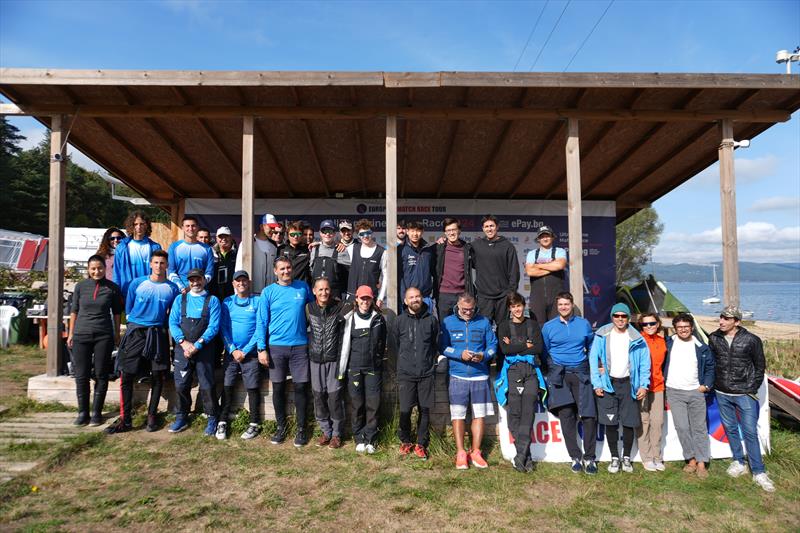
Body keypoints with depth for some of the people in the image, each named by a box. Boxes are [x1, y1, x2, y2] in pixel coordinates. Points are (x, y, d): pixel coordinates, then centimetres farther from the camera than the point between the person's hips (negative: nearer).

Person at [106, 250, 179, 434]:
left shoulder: (173, 288, 3)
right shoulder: (137, 283, 2)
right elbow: (128, 310, 10)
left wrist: (159, 325, 7)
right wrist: (136, 323, 11)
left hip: (158, 334, 1)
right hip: (135, 332, 0)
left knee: (158, 376, 4)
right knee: (126, 376, -3)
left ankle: (152, 415, 17)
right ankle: (125, 419, 4)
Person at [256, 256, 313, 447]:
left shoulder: (303, 287, 5)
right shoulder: (268, 292, 2)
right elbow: (261, 322, 2)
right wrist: (261, 348, -5)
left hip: (300, 346, 0)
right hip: (276, 346, 0)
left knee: (300, 387, 2)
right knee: (278, 388, 7)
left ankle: (301, 429, 15)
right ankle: (281, 426, 23)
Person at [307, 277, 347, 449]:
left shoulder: (339, 308, -4)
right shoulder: (308, 308, 3)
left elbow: (344, 336, -2)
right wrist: (308, 353, 6)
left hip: (334, 360, -3)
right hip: (316, 360, 3)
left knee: (335, 396, -2)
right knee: (319, 396, 7)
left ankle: (337, 433, 13)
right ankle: (326, 431, 22)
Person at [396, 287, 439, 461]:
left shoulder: (431, 319, 4)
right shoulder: (400, 320, 3)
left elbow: (436, 344, 12)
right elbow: (396, 345, 12)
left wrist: (432, 363, 9)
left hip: (427, 373, 1)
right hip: (406, 373, -1)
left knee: (425, 410, 6)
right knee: (405, 410, -2)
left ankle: (421, 444, 21)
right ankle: (405, 442, 20)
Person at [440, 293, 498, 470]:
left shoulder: (484, 322, 7)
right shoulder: (448, 322, 5)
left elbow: (493, 345, 8)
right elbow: (443, 347, 0)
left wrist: (483, 355, -12)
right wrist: (460, 354, -14)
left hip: (480, 376, 1)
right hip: (458, 375, -1)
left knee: (479, 415, 4)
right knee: (458, 415, -1)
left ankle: (475, 452, 16)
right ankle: (460, 453, 9)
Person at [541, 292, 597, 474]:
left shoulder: (584, 324, 9)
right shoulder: (548, 327, 6)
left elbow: (591, 348, 18)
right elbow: (544, 352, 14)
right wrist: (553, 368, 8)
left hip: (581, 373, 1)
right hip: (559, 375, 0)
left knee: (589, 415, -4)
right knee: (566, 416, -2)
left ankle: (589, 457, 8)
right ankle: (575, 457, 8)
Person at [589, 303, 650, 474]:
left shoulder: (637, 339, 1)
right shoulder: (602, 336, -2)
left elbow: (645, 363, 3)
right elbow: (593, 360, -2)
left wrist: (643, 385, -6)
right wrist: (597, 384, -7)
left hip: (628, 384, 1)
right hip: (608, 384, -1)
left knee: (629, 424, 6)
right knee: (610, 424, 3)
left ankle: (626, 458, 23)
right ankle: (614, 458, 18)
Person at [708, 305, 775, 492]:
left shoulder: (751, 340, -11)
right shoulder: (713, 339, -3)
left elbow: (759, 366, 0)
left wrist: (753, 389, 0)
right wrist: (712, 383, 8)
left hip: (744, 394, -3)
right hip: (722, 394, 3)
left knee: (750, 432, -2)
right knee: (730, 429, 14)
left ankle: (759, 472, 9)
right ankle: (739, 463, 30)